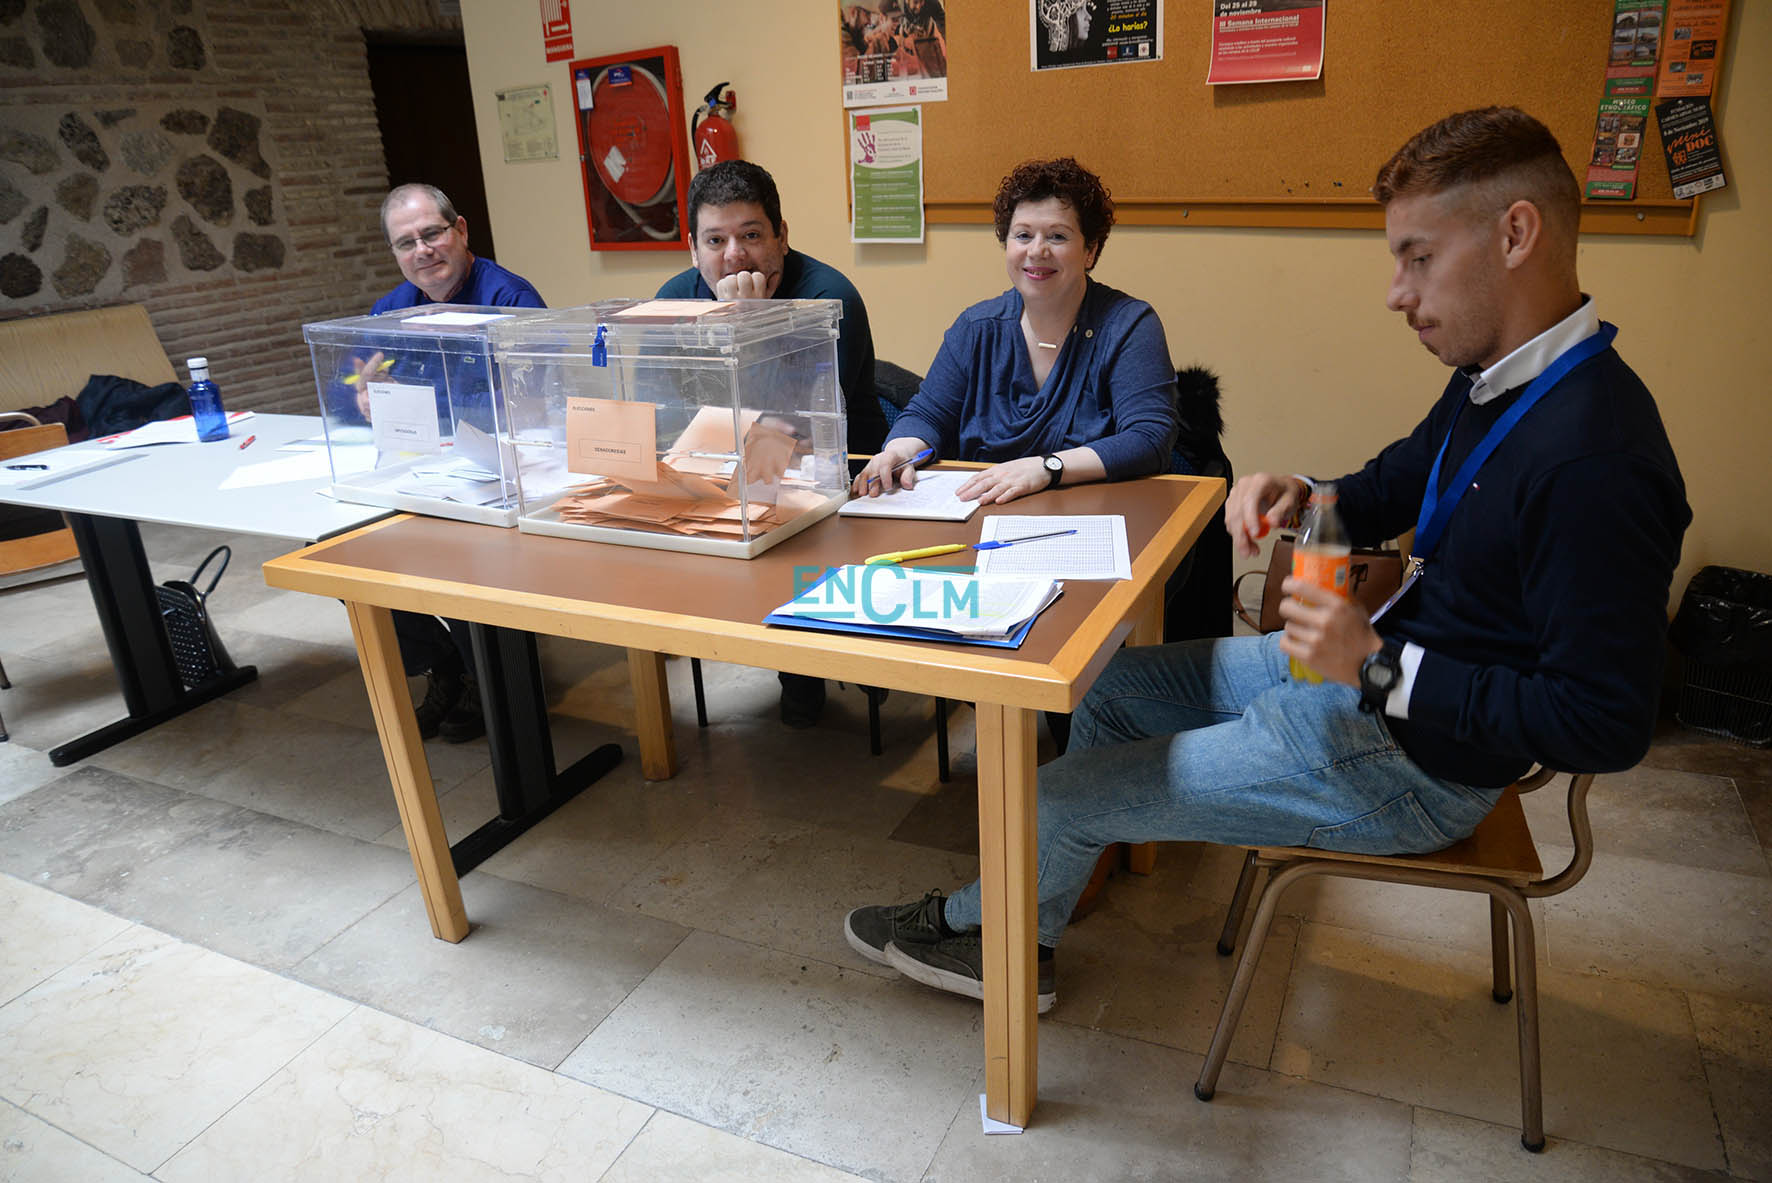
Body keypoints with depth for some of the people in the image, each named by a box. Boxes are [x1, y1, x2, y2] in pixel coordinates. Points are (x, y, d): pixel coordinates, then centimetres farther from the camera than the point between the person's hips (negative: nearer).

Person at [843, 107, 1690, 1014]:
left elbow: (1606, 725, -28)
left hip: (1411, 761, -10)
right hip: (1366, 669, 10)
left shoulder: (1594, 461, -30)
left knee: (1063, 796, -4)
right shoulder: (1494, 380, 1)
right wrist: (1299, 496, -5)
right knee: (1113, 685, 14)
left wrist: (1379, 666, -29)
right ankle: (1017, 948, 26)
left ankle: (980, 922, 32)